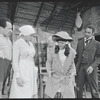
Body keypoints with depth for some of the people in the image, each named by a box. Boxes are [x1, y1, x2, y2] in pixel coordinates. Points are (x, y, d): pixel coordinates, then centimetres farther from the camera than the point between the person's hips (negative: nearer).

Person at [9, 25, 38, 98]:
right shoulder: (17, 43, -7)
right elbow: (15, 61, -12)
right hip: (21, 73, -8)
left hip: (30, 73, 8)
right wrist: (18, 77, -19)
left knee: (33, 95, 8)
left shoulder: (30, 44, 15)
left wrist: (34, 74, 17)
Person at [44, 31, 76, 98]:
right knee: (48, 95, -2)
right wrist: (49, 71, -6)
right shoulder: (52, 51, -8)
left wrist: (73, 72, 0)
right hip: (54, 77, -1)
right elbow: (49, 62, 7)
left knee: (69, 96, 2)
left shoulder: (72, 52, -3)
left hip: (67, 79, 1)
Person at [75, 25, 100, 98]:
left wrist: (93, 66, -15)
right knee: (78, 88, 5)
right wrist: (75, 66, 7)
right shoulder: (80, 42, 14)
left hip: (90, 68, -2)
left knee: (94, 90, 4)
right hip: (80, 67, 3)